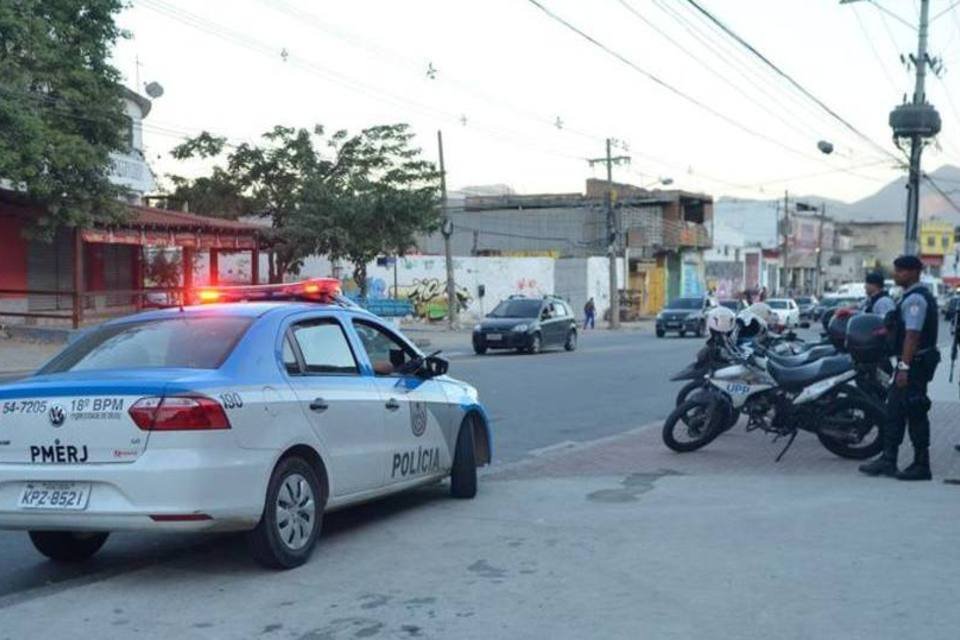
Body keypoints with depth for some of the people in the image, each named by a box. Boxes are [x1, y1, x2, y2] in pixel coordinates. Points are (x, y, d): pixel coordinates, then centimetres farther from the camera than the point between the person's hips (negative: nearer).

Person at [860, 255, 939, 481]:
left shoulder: (915, 299, -17)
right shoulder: (914, 296, 17)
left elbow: (913, 335, -23)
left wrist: (904, 367, -26)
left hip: (914, 364, -11)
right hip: (912, 364, 11)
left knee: (915, 414, -5)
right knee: (894, 411, 12)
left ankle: (921, 466, 2)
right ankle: (888, 460, 16)